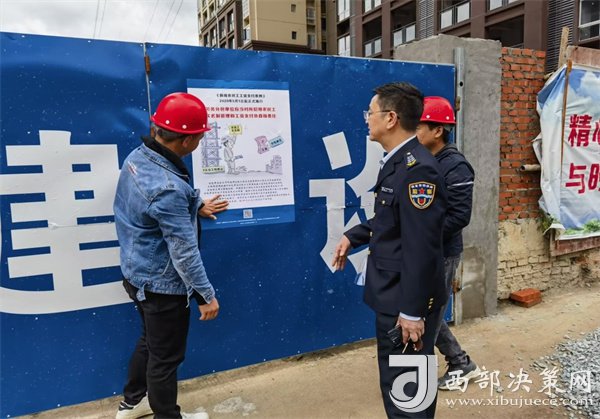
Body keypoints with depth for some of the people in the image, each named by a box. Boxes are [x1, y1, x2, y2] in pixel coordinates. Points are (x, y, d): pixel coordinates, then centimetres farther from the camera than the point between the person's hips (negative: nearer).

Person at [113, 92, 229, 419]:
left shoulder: (138, 157, -4)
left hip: (138, 275, 9)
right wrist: (206, 295, -16)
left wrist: (196, 207, 20)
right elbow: (184, 251, -27)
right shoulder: (167, 187, -33)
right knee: (166, 356, 13)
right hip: (161, 284, -9)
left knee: (149, 341, 29)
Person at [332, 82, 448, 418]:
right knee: (399, 383, 25)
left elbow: (421, 248, -25)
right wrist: (353, 237, 11)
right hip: (393, 293, 10)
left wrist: (412, 311, -22)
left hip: (407, 301, -10)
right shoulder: (397, 162, 8)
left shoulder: (418, 169, -24)